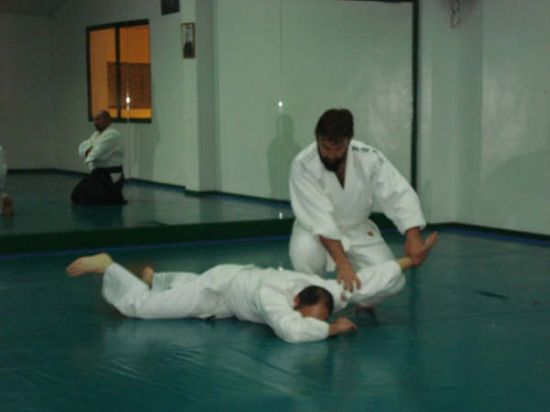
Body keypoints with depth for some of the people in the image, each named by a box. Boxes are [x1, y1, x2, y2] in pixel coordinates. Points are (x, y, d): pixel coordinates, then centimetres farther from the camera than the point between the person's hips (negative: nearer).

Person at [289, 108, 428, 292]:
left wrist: (413, 236, -38)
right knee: (304, 252, -37)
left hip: (357, 230, 3)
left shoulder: (370, 158, -20)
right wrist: (342, 263, -44)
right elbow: (319, 218, -35)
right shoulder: (303, 165, -28)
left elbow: (399, 194, -21)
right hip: (317, 230, -2)